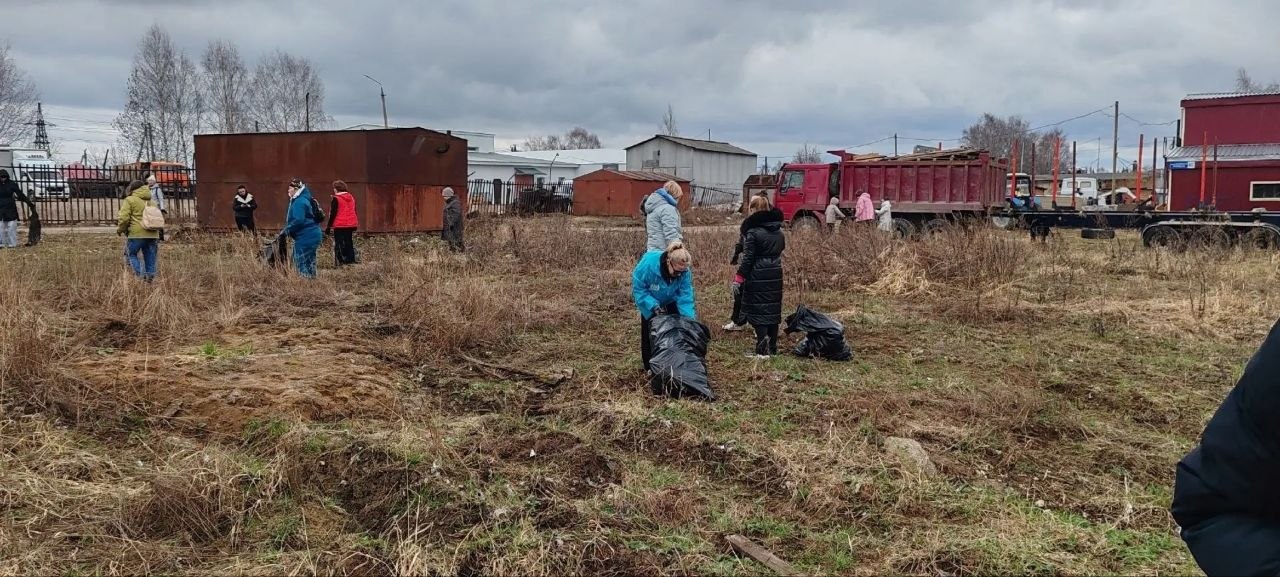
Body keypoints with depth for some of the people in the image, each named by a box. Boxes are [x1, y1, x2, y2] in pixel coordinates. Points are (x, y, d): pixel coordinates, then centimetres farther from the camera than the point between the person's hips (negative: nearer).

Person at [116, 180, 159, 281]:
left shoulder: (130, 200, 0)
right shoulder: (152, 202, 20)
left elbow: (124, 218, -8)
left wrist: (120, 229, 7)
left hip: (137, 234, -5)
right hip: (152, 234, 5)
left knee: (131, 254, 6)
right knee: (149, 257, 10)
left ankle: (140, 275, -9)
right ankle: (150, 276, 6)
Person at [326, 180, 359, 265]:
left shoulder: (336, 199, -10)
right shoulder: (351, 198, 10)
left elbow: (332, 214, -11)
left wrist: (328, 228, -5)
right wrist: (354, 227, 25)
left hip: (339, 226, -6)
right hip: (351, 225, 6)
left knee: (339, 245, -3)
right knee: (349, 243, 14)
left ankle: (341, 262, -8)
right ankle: (351, 260, 15)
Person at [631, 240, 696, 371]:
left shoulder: (685, 272, -32)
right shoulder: (648, 263, -40)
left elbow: (685, 298, -28)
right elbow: (638, 288, -28)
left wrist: (690, 320, -37)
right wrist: (654, 307, -36)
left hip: (670, 301, 2)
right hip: (649, 301, -2)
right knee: (649, 330, -4)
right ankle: (649, 365, 11)